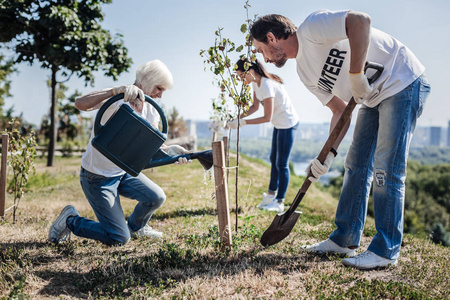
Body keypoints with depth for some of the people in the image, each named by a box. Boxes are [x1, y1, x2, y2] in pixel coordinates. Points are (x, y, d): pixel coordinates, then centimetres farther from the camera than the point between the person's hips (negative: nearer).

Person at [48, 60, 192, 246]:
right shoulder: (116, 99, -22)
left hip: (124, 172, 7)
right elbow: (81, 104, -39)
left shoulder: (151, 112, -1)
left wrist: (169, 150, -24)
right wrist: (115, 91, -51)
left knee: (156, 197, -15)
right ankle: (70, 220, 15)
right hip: (97, 176, -7)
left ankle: (135, 226, 19)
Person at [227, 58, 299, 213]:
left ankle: (279, 202, 6)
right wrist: (238, 118, -7)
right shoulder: (255, 83, -2)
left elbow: (267, 117, -28)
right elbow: (255, 106, 6)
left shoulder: (266, 86, -31)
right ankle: (271, 193, 31)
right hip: (279, 124, 10)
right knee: (274, 159, 18)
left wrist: (243, 122, -27)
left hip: (288, 124, -10)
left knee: (282, 164, -4)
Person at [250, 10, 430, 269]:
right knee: (356, 166, 8)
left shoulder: (312, 27, -16)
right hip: (374, 97, 9)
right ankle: (345, 240, 17)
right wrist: (329, 154, -1)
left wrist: (356, 75, -30)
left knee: (386, 170, -10)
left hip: (404, 83, -9)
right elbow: (340, 110, 8)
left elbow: (360, 20, -33)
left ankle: (386, 251, 0)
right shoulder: (305, 72, 8)